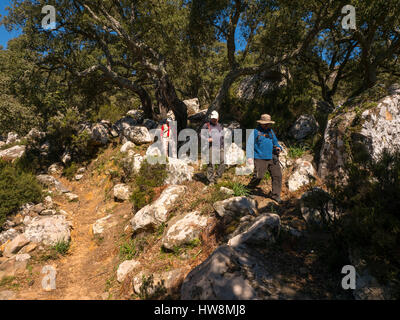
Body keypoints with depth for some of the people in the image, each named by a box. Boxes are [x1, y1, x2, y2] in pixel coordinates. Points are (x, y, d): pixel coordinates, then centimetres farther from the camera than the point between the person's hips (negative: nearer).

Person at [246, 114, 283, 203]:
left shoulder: (271, 131, 18)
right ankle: (249, 189, 16)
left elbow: (275, 142, 28)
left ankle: (275, 195, 9)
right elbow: (250, 144, -4)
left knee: (277, 175, -1)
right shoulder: (256, 131, 0)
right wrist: (250, 156, -15)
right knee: (258, 176, -11)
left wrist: (278, 147, 4)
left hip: (272, 158, 6)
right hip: (260, 159, -5)